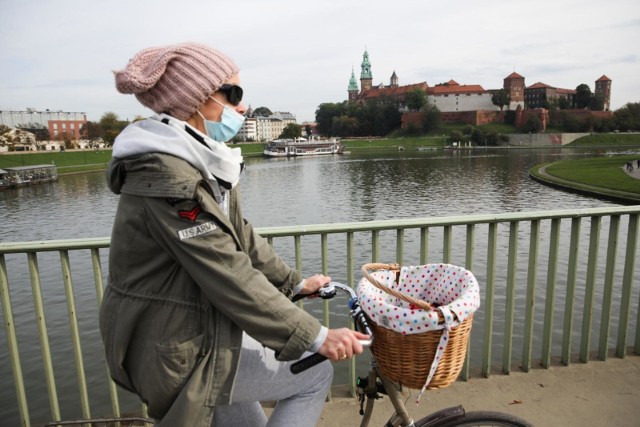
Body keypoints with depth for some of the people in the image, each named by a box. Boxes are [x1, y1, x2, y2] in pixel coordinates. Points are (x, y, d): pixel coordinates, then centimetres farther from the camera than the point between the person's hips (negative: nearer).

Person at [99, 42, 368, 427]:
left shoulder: (203, 163, 4)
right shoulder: (168, 179, -27)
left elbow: (240, 236, 10)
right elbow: (234, 278, -28)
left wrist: (294, 283, 12)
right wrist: (317, 337, -22)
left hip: (199, 329, 9)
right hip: (175, 351, -9)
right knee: (315, 373, 2)